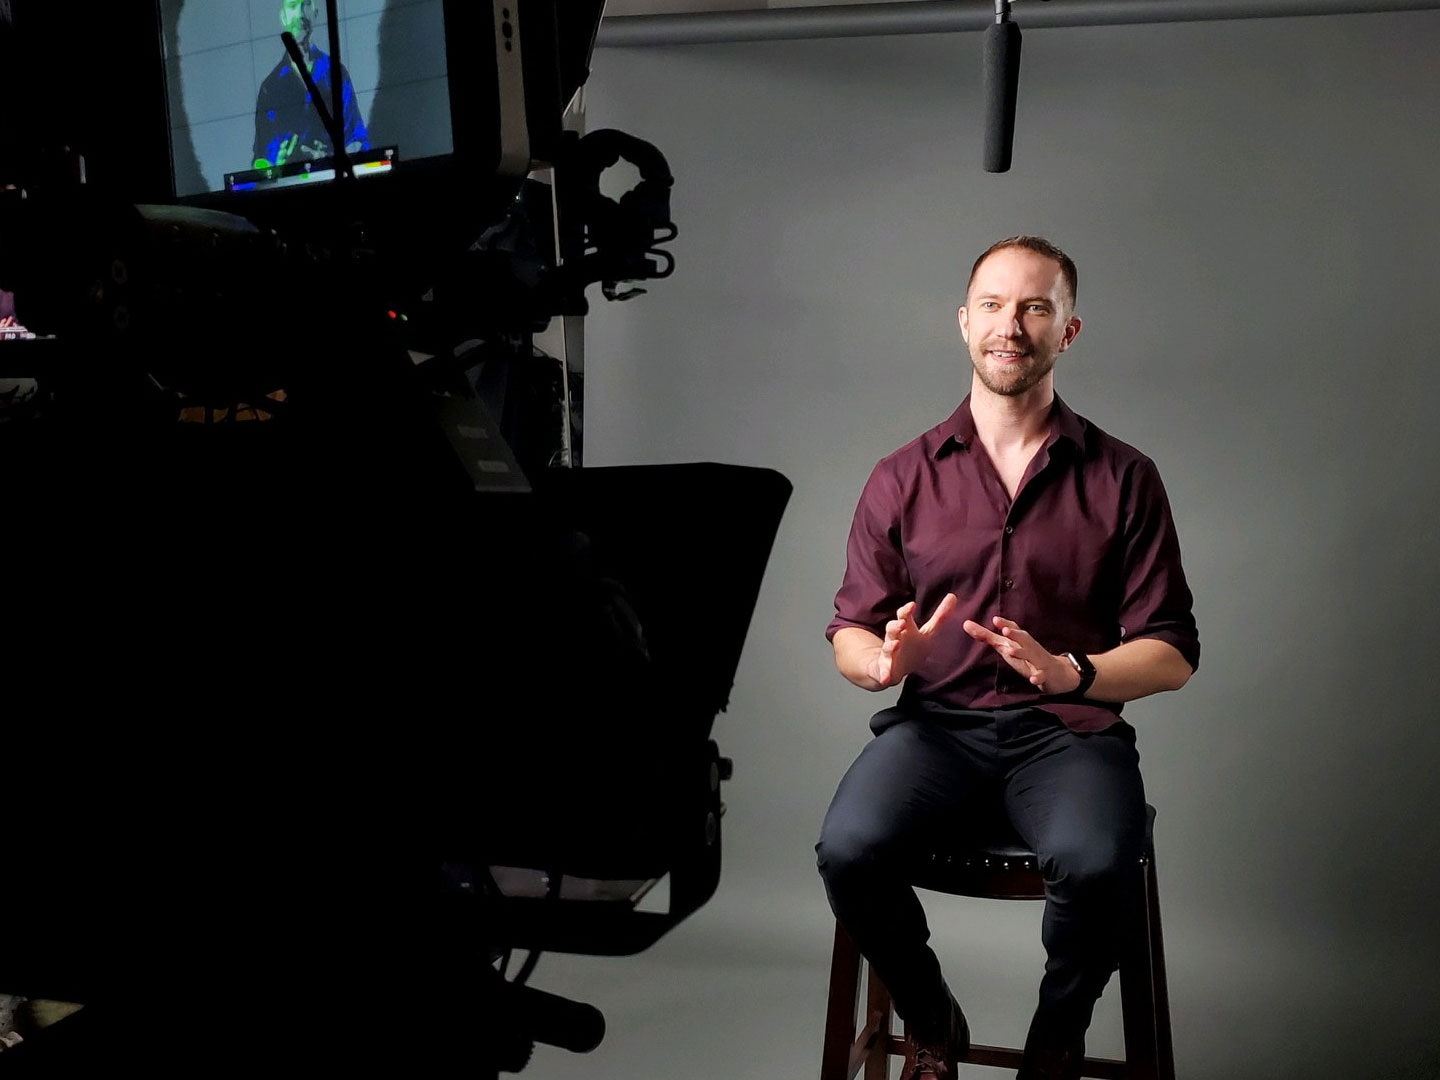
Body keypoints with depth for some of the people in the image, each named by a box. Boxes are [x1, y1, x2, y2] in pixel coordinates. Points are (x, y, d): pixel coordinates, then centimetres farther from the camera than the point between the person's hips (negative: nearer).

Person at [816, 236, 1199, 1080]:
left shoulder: (1123, 478, 6)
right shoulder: (904, 477, 10)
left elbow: (1173, 652, 3)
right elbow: (850, 632, 11)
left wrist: (1073, 673, -18)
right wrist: (884, 661, -14)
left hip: (1070, 729, -1)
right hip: (937, 722, 1)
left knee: (1094, 865, -33)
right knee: (849, 850, -28)